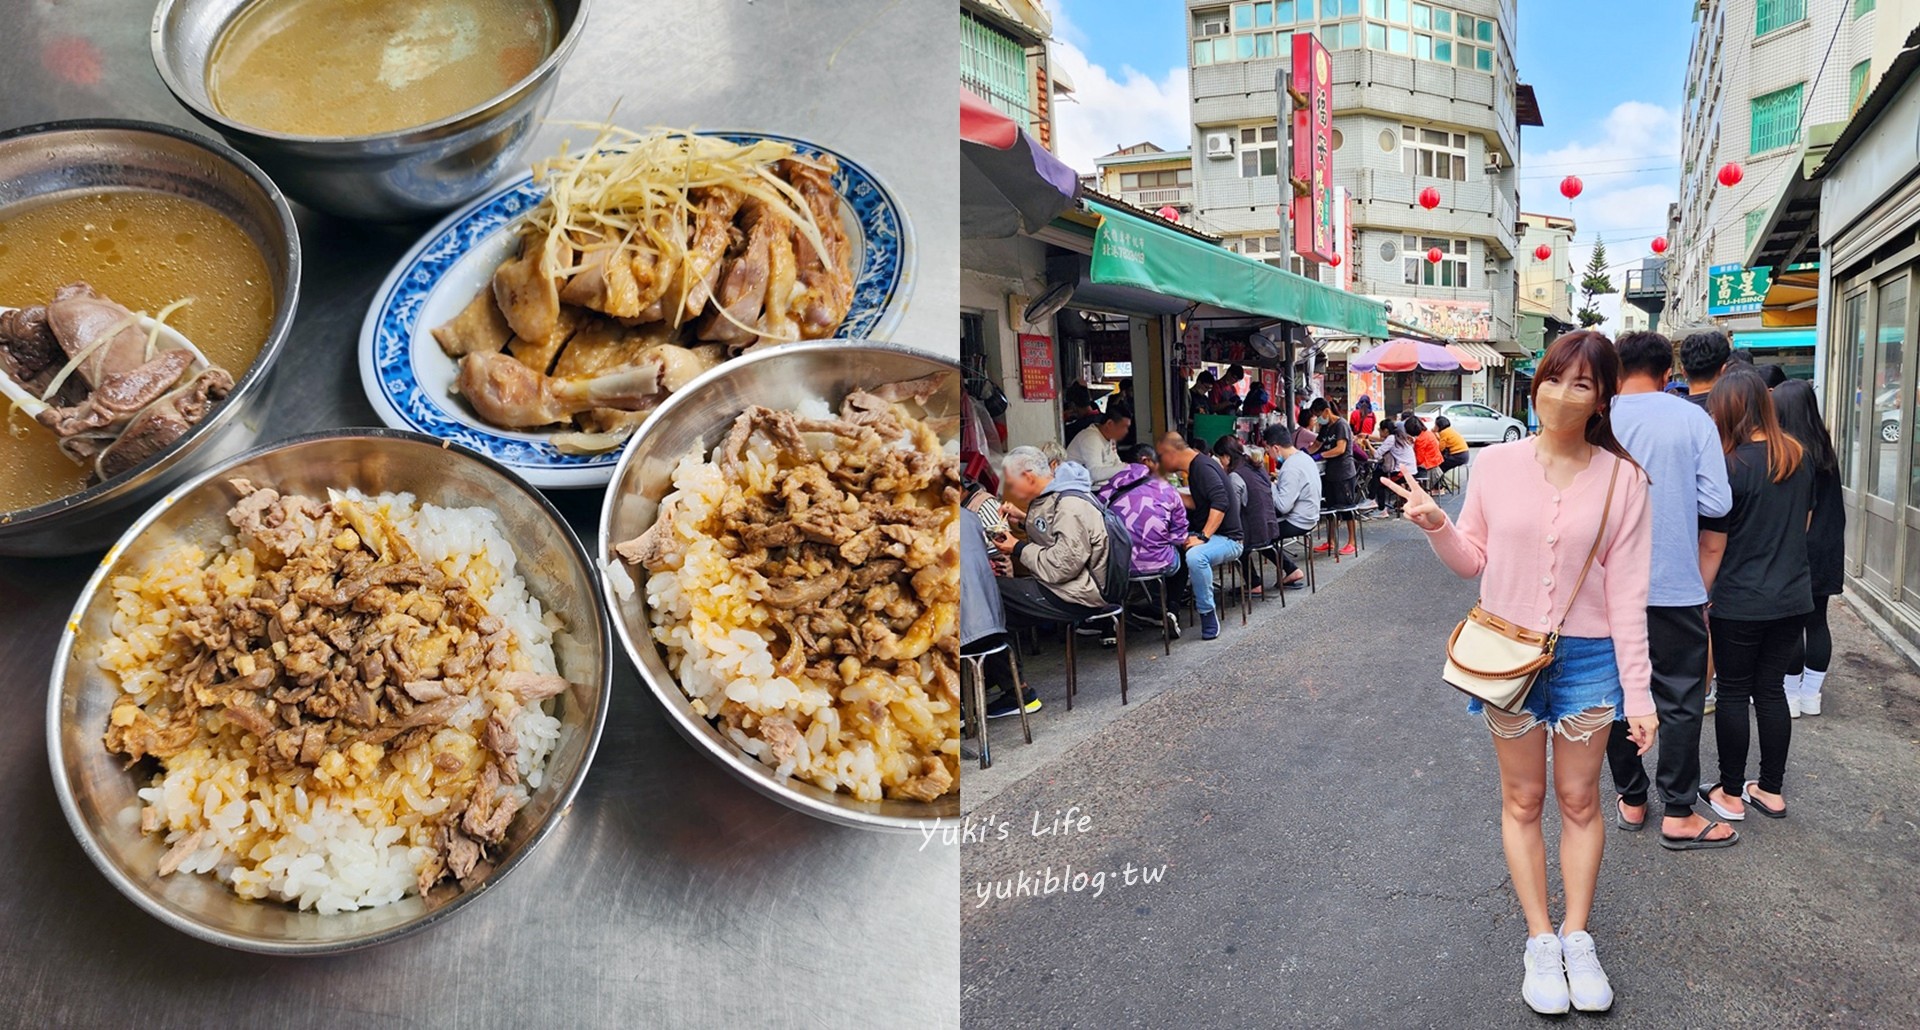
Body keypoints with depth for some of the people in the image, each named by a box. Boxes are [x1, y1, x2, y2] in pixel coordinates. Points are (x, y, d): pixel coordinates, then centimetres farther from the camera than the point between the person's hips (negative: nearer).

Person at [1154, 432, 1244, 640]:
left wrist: (1202, 536, -31)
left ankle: (1208, 615, -24)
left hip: (1226, 538, -10)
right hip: (1207, 536, 10)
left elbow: (1220, 503, -27)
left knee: (1195, 556, -38)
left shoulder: (1203, 467, -16)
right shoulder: (1195, 467, 14)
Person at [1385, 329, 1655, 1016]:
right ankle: (1540, 940, 24)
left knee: (1579, 801, 12)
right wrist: (1435, 524, -15)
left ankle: (1577, 937, 28)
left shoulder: (1622, 480, -7)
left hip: (1588, 658, -1)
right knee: (1522, 801, 11)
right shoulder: (1497, 464, -4)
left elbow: (1627, 593, -6)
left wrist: (1639, 694, -7)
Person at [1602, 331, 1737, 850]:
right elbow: (1717, 502, -9)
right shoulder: (1693, 418, -6)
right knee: (1680, 699, 8)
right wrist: (1671, 495, 9)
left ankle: (1631, 800, 24)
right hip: (1675, 585, -1)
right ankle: (1678, 814, 13)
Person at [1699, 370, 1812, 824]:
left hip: (1739, 602, -6)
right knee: (1771, 689, 15)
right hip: (1792, 596, 6)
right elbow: (1805, 521, 15)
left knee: (1733, 693, 6)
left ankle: (1731, 794, 14)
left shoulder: (1732, 465, -16)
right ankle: (1772, 790, 23)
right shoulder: (1799, 456, 3)